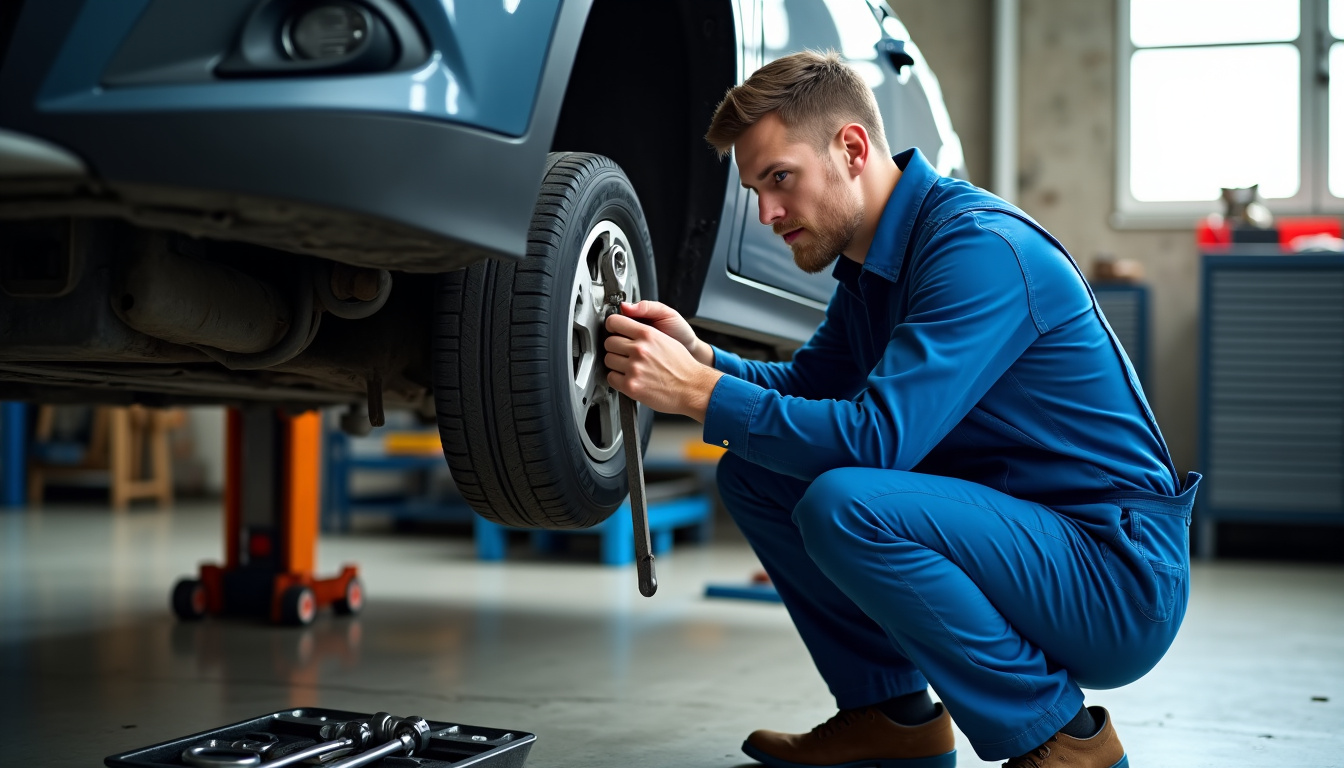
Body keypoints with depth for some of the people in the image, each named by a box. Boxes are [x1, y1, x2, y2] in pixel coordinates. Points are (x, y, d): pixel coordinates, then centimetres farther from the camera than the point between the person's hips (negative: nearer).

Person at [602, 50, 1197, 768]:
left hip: (1119, 581, -9)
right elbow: (807, 384, 15)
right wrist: (700, 356, -5)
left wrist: (700, 392, -24)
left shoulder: (981, 249, -22)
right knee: (753, 472, 5)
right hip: (1007, 532, 9)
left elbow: (877, 436, -29)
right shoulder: (871, 259, 8)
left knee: (842, 505, -32)